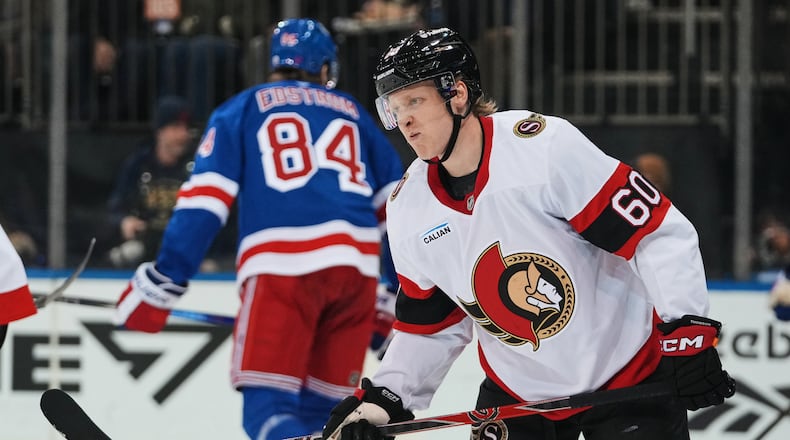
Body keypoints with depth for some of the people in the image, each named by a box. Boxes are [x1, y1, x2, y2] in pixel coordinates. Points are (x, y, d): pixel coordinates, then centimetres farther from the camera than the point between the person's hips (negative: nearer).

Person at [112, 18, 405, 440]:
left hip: (282, 267, -4)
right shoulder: (352, 113, 27)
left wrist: (162, 279, 3)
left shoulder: (241, 110, 17)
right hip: (357, 267, 4)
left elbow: (203, 200, 4)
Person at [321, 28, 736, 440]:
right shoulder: (409, 209, -2)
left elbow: (660, 233, -21)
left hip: (630, 374, -5)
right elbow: (430, 326, 10)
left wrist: (688, 333, -25)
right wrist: (380, 401, -1)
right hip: (516, 392, 5)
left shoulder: (545, 146, -22)